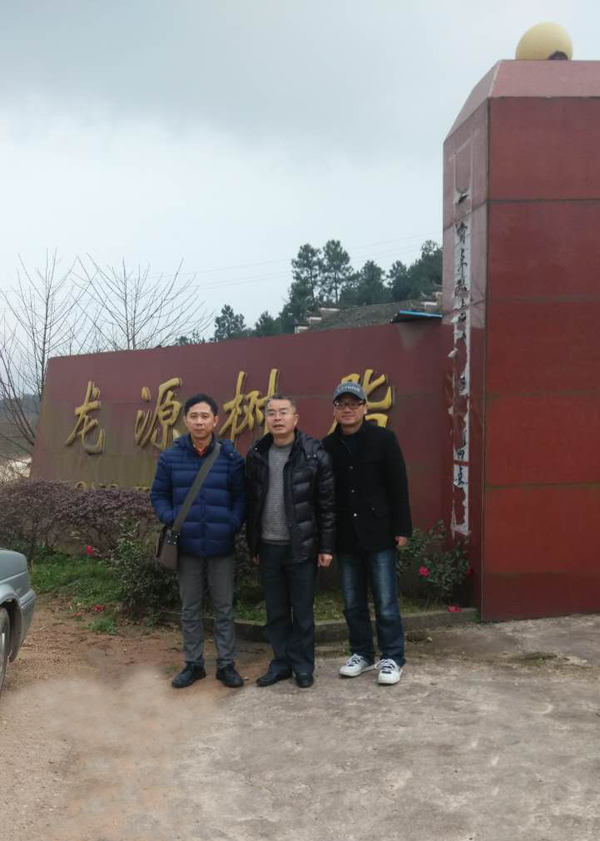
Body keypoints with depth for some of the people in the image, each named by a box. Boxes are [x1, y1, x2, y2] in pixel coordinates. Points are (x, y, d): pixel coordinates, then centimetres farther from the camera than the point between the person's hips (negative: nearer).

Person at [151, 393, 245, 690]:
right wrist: (171, 519, -9)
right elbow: (158, 495, 6)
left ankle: (226, 664, 21)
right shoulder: (170, 457, -1)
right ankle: (193, 663, 26)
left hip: (221, 547, -1)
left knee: (224, 608, 9)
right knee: (190, 609, 13)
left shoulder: (231, 457, -5)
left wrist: (233, 524, -13)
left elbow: (241, 497, 0)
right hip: (186, 546, 1)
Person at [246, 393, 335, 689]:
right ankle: (281, 662, 27)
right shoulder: (256, 455, 5)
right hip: (268, 547, 4)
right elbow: (252, 503, 9)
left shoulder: (314, 454, -8)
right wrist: (253, 545, 9)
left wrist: (326, 547, -7)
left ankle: (303, 666, 21)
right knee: (276, 612, 13)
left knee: (302, 611, 7)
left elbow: (327, 504, -6)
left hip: (301, 547, -4)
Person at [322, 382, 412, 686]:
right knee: (353, 603, 12)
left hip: (379, 534, -3)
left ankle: (392, 658, 14)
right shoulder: (327, 446, 4)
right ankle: (361, 653, 27)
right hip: (345, 537, 4)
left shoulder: (383, 439, -4)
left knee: (385, 602, 1)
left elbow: (398, 487, -5)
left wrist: (402, 528, -9)